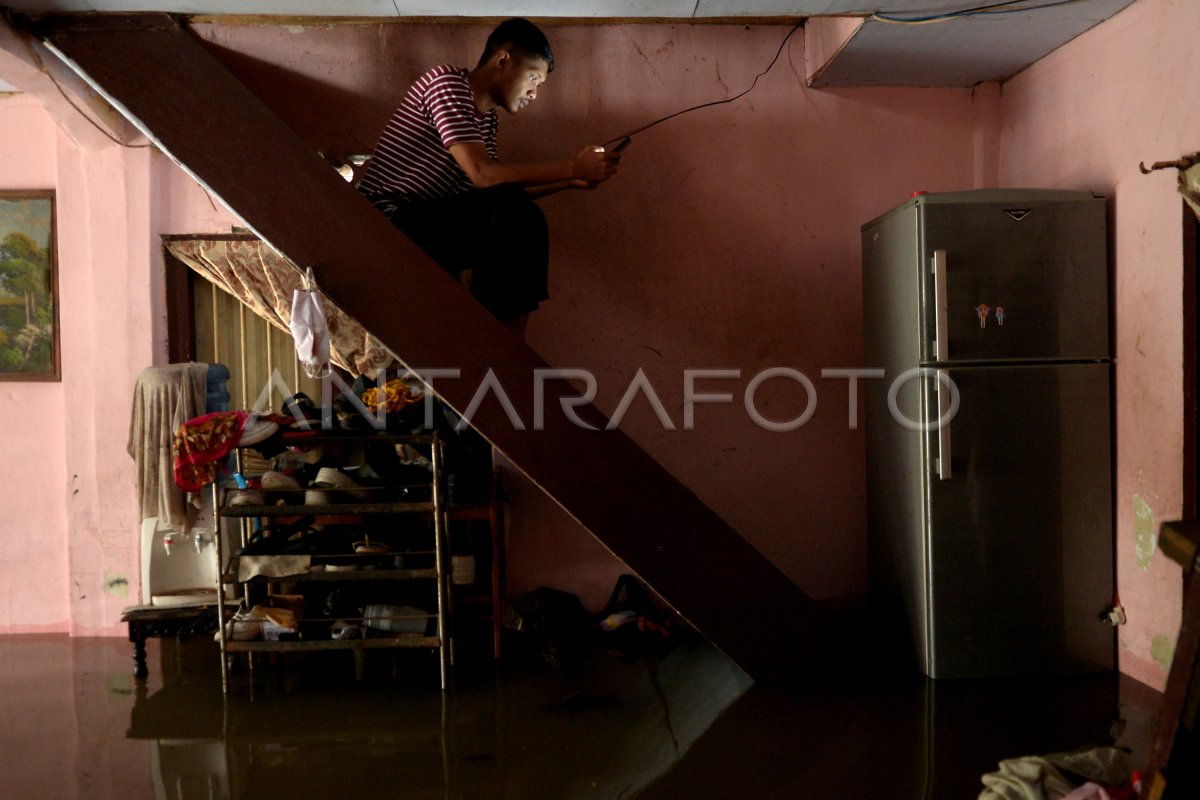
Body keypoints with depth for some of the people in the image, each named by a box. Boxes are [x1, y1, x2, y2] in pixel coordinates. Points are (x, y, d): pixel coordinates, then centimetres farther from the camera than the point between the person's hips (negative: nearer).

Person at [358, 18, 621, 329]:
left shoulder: (487, 118, 14)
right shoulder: (447, 81, -12)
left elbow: (493, 192, 15)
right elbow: (482, 175, -23)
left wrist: (570, 181, 8)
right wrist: (573, 166, -19)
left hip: (428, 226, 9)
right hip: (389, 221, -9)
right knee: (512, 211, -25)